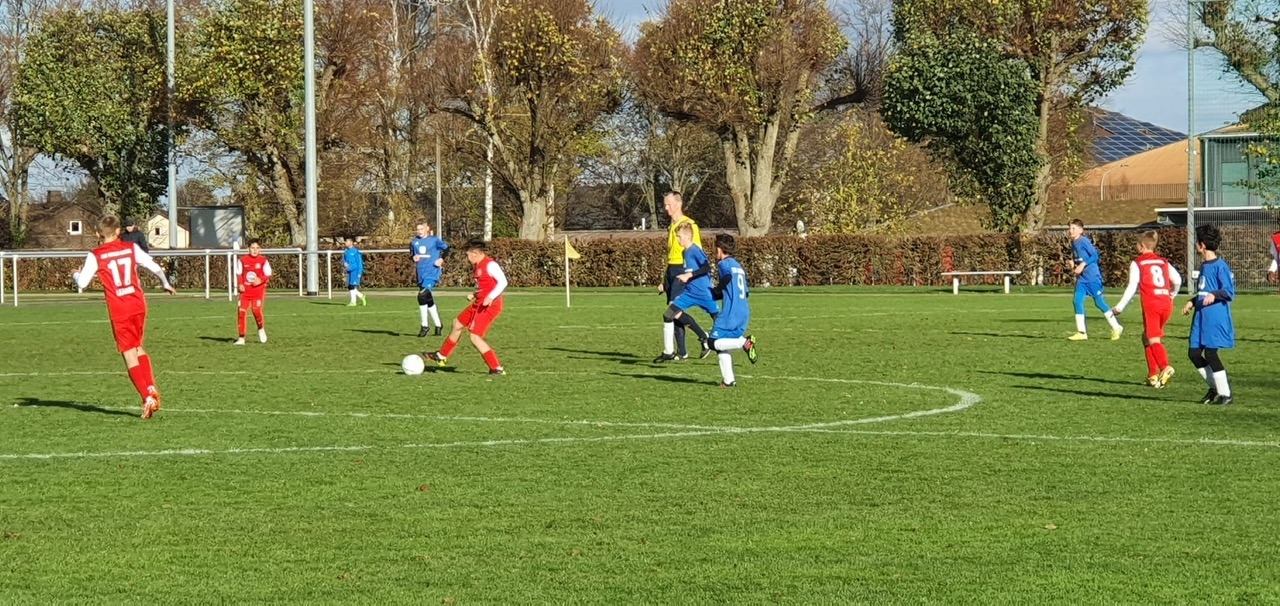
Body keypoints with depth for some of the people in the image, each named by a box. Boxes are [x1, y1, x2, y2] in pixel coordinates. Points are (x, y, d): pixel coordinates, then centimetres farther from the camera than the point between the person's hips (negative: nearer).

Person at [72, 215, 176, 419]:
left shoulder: (95, 256, -3)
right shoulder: (131, 248, 5)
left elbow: (82, 283, -7)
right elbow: (155, 267, 6)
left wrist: (75, 275, 17)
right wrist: (166, 284, 25)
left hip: (119, 311, -3)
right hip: (138, 305, 3)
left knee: (130, 355, 0)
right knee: (138, 347, 22)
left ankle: (147, 398, -9)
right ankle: (151, 388, 8)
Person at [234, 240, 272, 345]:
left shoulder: (263, 261, -1)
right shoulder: (242, 260, 4)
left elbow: (268, 276, 0)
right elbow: (239, 274, 12)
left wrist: (260, 280, -19)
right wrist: (239, 284, -4)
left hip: (258, 290, -2)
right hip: (245, 290, 2)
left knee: (256, 310, -18)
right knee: (241, 311, -7)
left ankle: (261, 329, 13)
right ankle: (241, 338, 2)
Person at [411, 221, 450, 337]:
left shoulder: (434, 240, -3)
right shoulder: (414, 242, 9)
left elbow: (446, 248, 8)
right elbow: (412, 254, 20)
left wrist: (441, 259, -7)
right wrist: (414, 258, -3)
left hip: (432, 273, -6)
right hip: (421, 275, 6)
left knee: (422, 296, -21)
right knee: (429, 301, 12)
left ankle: (425, 326, -13)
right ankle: (438, 325, 27)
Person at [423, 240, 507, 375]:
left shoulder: (490, 265, -18)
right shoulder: (480, 265, 11)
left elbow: (503, 282, -24)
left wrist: (490, 297, -34)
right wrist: (474, 295, 10)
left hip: (489, 306, -11)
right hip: (479, 304, 11)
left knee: (475, 337, -14)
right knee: (457, 323, 22)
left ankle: (497, 369, -10)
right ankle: (442, 356, 40)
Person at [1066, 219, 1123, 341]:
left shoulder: (1084, 241, -15)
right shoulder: (1073, 243, 8)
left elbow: (1095, 255, -16)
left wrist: (1083, 264, -22)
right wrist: (1073, 262, 3)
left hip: (1092, 277, -8)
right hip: (1081, 278, 8)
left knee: (1099, 302, 0)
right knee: (1078, 301, -3)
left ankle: (1116, 328, 14)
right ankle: (1081, 332, 1)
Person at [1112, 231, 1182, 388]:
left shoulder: (1137, 263, 4)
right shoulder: (1163, 262, 18)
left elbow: (1132, 287, -2)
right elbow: (1178, 280, 11)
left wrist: (1120, 307, 3)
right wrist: (1171, 296, 30)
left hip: (1151, 304, -6)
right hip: (1166, 304, 6)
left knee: (1153, 340, -10)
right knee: (1147, 337, 19)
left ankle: (1165, 368, -35)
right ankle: (1153, 374, 15)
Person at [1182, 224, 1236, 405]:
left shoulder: (1220, 266, -12)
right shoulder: (1204, 266, 16)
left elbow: (1229, 292, -16)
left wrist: (1214, 295, -32)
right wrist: (1193, 302, 21)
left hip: (1215, 317, -9)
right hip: (1201, 317, 9)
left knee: (1210, 353, -10)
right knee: (1194, 353, 5)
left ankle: (1225, 394, 1)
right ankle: (1215, 387, 20)